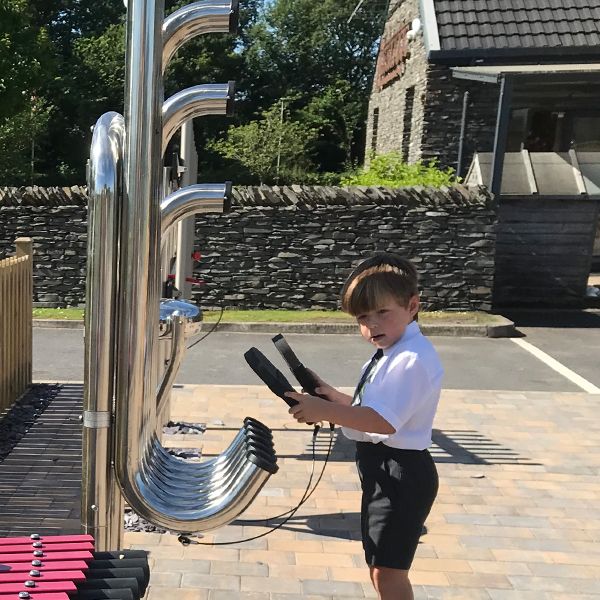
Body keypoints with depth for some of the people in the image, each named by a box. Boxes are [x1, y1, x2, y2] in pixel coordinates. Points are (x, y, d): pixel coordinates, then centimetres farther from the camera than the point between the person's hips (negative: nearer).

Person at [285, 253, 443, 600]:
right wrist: (335, 398, 3)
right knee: (382, 570, 21)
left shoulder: (412, 360, -22)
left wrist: (326, 411, -29)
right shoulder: (390, 353, 12)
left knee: (387, 571, -4)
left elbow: (384, 420, -30)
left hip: (401, 475, -11)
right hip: (382, 471, 11)